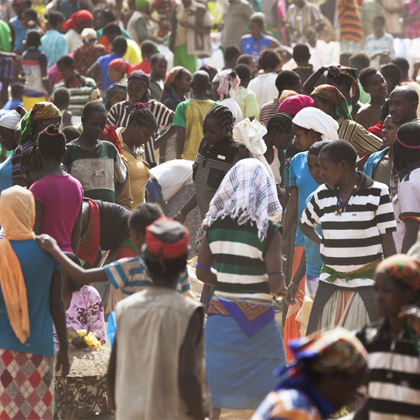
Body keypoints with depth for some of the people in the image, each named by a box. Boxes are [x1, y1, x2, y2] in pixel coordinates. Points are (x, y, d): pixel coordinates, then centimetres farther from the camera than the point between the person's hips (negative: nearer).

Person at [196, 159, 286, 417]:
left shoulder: (215, 225, -1)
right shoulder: (268, 231, -13)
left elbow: (202, 273, 4)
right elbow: (275, 282, -18)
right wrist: (279, 289, 4)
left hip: (221, 313, 3)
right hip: (256, 317, -3)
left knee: (217, 381, 11)